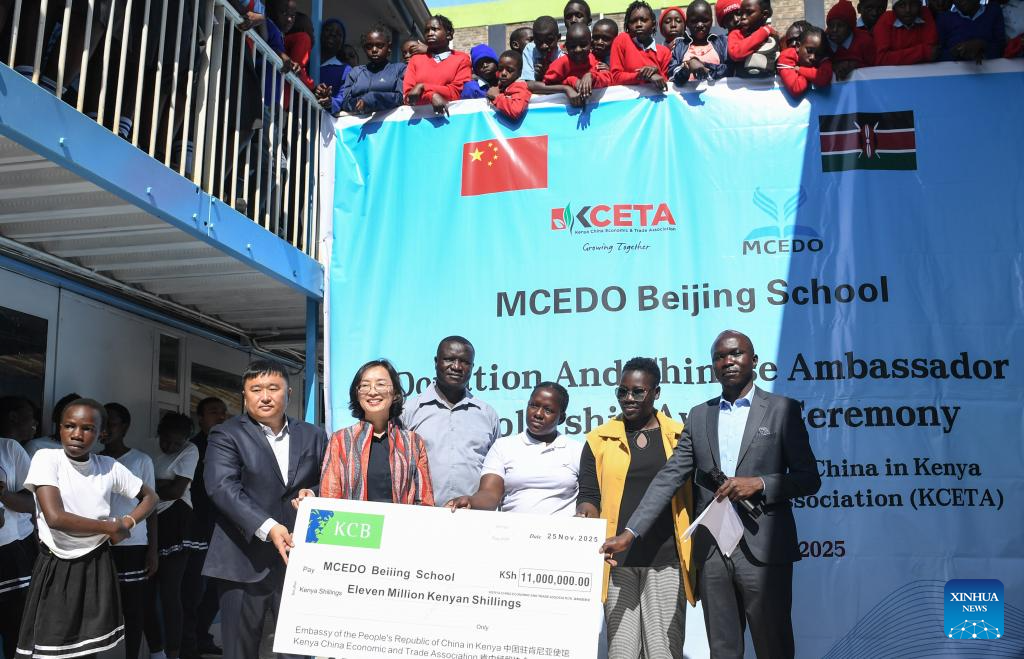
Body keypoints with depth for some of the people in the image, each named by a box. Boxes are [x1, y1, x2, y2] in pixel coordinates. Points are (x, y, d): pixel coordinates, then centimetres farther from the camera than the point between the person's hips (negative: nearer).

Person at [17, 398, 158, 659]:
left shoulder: (109, 466, -3)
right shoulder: (46, 458, -12)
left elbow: (150, 496, 12)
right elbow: (55, 517, -23)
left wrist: (127, 523, -7)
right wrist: (111, 526, -13)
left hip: (96, 566, 3)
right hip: (55, 567, -2)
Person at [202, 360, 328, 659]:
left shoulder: (313, 436, 11)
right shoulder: (226, 435, 0)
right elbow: (223, 487, -15)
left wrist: (313, 494, -7)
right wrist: (267, 527, -26)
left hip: (300, 559, 3)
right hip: (245, 563, -2)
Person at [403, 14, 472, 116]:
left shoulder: (462, 59, 10)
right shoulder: (415, 59, 17)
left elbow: (457, 92, -1)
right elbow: (408, 95, 7)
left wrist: (422, 88, -6)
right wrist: (432, 96, -10)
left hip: (450, 114, -2)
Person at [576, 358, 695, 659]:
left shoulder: (680, 436, 7)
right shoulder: (599, 439, 8)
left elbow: (696, 495, 9)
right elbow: (588, 496, 8)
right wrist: (584, 515, -14)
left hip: (666, 561, -1)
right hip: (618, 563, 1)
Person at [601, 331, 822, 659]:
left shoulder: (783, 409, 2)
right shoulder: (699, 416, 11)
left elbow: (809, 479, 1)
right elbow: (669, 478, 6)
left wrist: (759, 483, -16)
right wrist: (630, 533, -3)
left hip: (762, 550, -3)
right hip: (711, 552, 3)